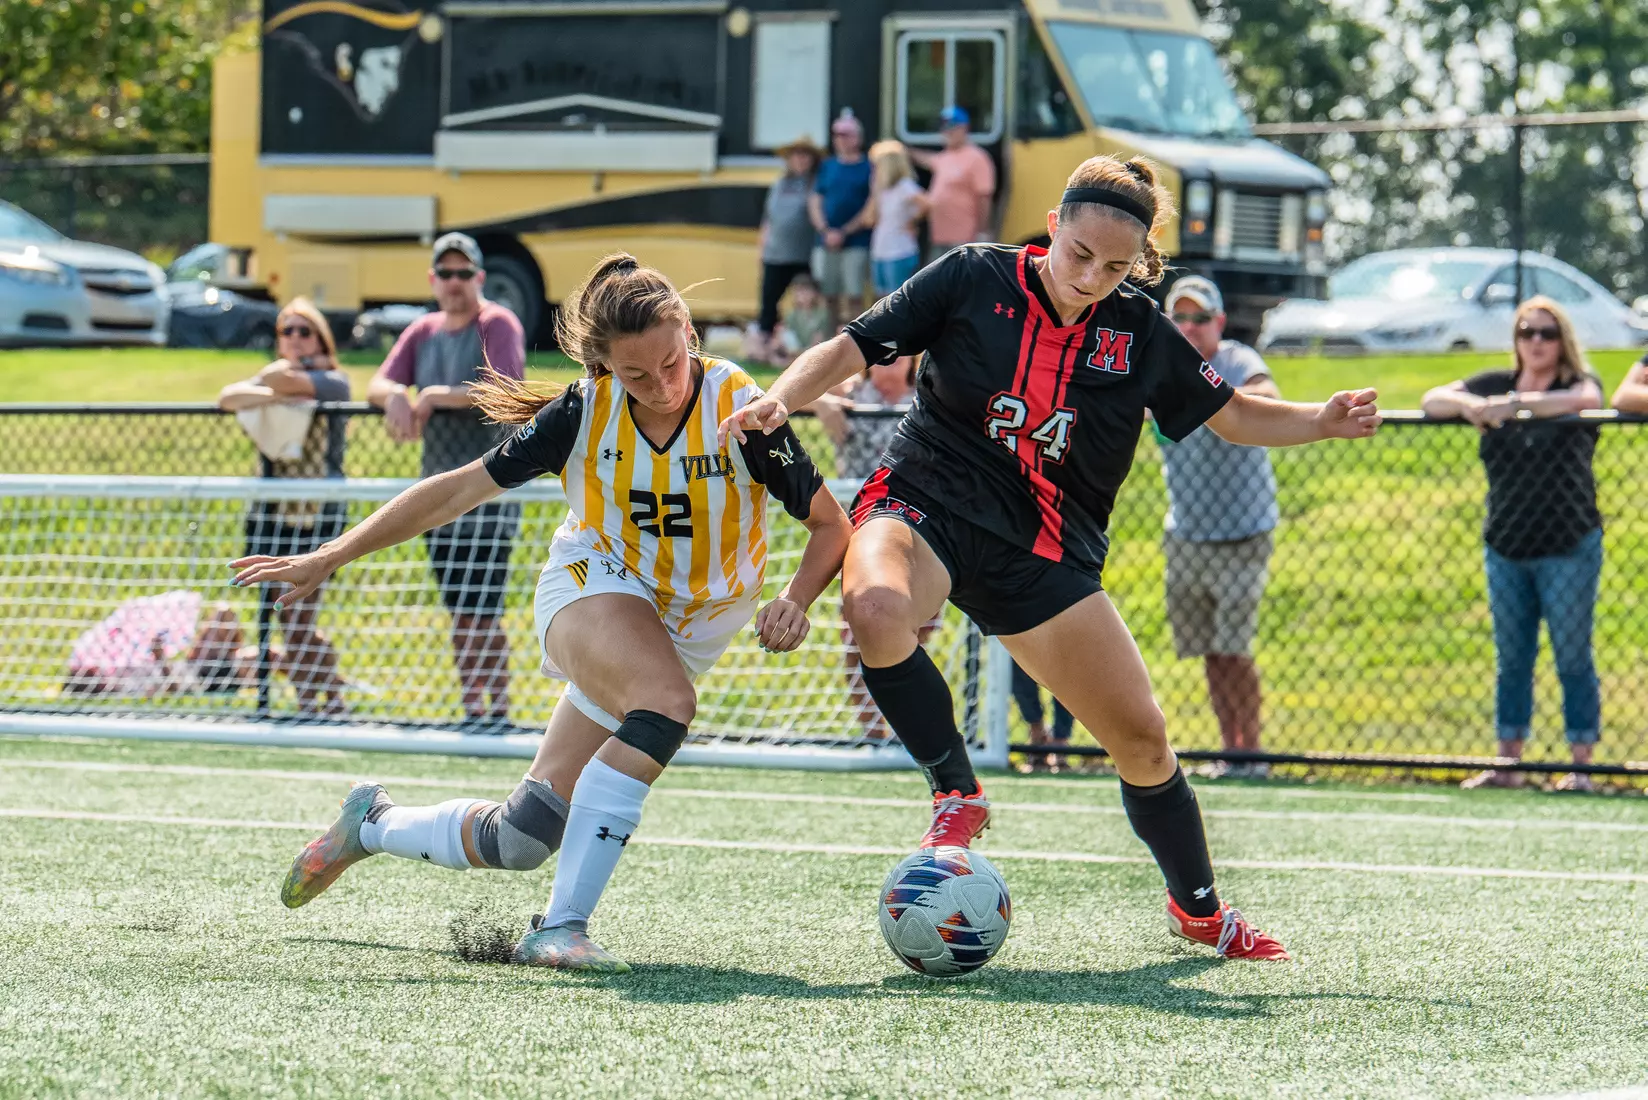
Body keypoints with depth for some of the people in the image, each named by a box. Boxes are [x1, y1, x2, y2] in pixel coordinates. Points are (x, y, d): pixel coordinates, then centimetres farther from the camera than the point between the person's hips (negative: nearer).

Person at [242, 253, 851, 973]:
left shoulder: (741, 410, -18)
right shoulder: (583, 412, -14)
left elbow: (832, 526, -7)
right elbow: (461, 489, -4)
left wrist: (794, 602, -27)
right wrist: (329, 558, -5)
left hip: (687, 631, 2)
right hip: (592, 590, -1)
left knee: (517, 841, -4)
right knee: (667, 704, -38)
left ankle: (373, 824, 26)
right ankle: (562, 925, -36)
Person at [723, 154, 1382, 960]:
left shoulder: (1140, 333, 3)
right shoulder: (973, 279, -5)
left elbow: (1237, 417, 13)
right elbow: (850, 350, -3)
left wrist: (1323, 422, -4)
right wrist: (781, 399, -21)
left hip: (1046, 555, 3)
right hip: (924, 506, -3)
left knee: (1142, 740, 1)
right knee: (875, 605, -39)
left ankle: (1198, 908, 27)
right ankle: (957, 796, -17)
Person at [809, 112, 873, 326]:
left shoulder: (868, 168, 1)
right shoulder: (827, 167, 13)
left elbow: (871, 210, -4)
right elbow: (815, 203, 10)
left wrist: (844, 232, -10)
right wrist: (826, 231, -5)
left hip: (856, 242, -4)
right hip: (827, 243, 4)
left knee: (855, 296, -8)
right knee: (830, 297, 6)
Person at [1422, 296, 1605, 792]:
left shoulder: (1581, 382, -2)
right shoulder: (1495, 384, 9)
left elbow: (1585, 398, -26)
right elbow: (1432, 400, 1)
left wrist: (1516, 403, -37)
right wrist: (1468, 404, -23)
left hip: (1568, 549, -4)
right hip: (1506, 549, 4)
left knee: (1573, 659, -2)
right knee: (1511, 659, 8)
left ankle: (1581, 766, 1)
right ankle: (1507, 764, 13)